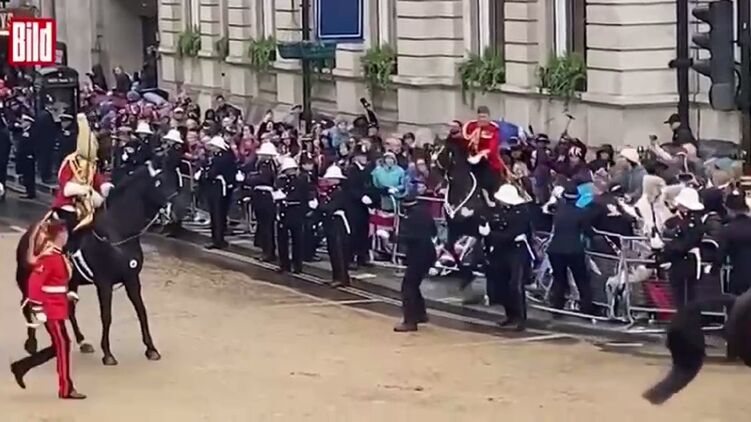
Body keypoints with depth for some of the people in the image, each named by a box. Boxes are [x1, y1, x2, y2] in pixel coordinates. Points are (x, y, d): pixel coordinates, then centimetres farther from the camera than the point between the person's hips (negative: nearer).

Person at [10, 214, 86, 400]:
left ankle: (21, 366, 21)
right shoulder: (49, 257, -20)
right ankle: (66, 389, 3)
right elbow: (34, 282, -26)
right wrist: (37, 309, -26)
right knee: (62, 344, -4)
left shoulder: (57, 255, 11)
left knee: (58, 346, 14)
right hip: (51, 309, -10)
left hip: (56, 308, 10)